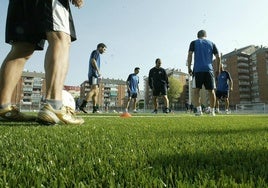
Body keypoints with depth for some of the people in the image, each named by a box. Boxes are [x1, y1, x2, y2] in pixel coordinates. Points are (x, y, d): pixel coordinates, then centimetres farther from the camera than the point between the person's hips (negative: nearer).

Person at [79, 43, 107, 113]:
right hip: (93, 74, -10)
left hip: (95, 75, 10)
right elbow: (93, 60, -15)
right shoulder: (96, 52, 3)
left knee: (96, 92, 5)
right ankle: (82, 105, -31)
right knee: (94, 90, -22)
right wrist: (98, 71, -22)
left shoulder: (97, 54, 30)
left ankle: (95, 109, 3)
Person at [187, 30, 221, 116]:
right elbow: (218, 57, 11)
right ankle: (212, 111, 12)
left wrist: (189, 68, 3)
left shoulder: (194, 42, 11)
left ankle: (199, 110, -9)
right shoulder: (212, 43, 17)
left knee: (196, 90, 2)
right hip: (209, 70, 2)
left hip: (197, 70, -2)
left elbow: (190, 55, -1)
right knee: (211, 91, 9)